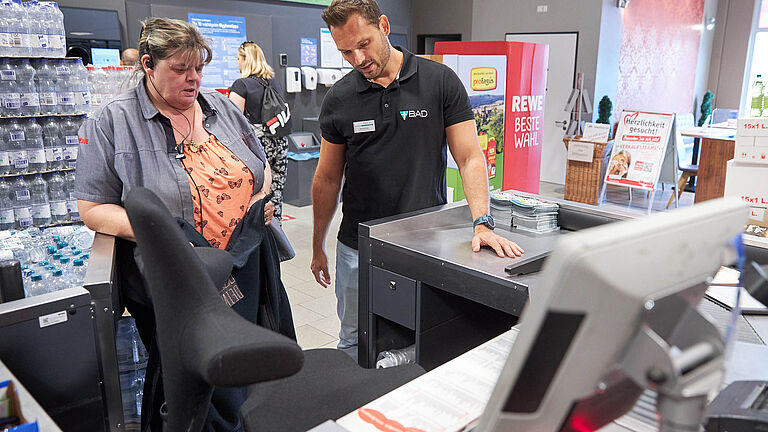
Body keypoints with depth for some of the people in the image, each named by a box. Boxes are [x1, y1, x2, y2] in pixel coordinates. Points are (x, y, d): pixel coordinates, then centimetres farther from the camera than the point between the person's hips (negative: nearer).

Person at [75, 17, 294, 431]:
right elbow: (93, 208, -5)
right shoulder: (110, 122, -4)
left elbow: (262, 166, 21)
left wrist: (262, 199, 0)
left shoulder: (222, 108, 10)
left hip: (249, 269, 5)